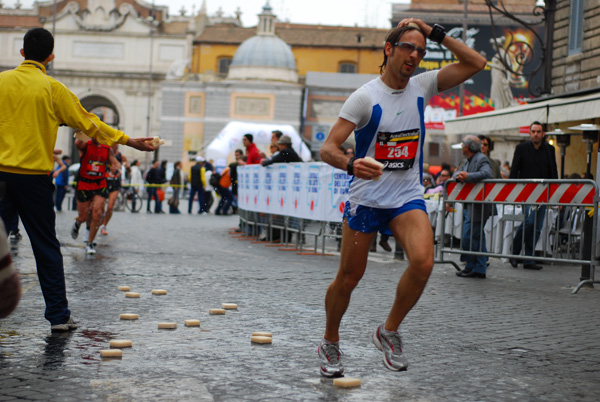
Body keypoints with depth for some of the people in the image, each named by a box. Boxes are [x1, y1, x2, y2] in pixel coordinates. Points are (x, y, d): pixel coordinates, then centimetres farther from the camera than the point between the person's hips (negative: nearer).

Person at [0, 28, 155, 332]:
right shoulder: (52, 88, -2)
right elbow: (88, 123, 3)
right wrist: (130, 141, 12)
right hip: (34, 176, -2)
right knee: (46, 246, 5)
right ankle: (58, 315, 9)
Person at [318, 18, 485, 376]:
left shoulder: (421, 88, 3)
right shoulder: (365, 97, -11)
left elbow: (476, 63, 3)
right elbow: (328, 148, -15)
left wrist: (436, 34, -5)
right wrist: (350, 164, -37)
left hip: (408, 197, 3)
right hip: (366, 197, -3)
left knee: (423, 262, -22)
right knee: (349, 278, 4)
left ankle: (389, 331, 0)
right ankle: (330, 343, 29)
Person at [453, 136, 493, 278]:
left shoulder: (482, 159, -12)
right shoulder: (468, 161, 19)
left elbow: (487, 173, -28)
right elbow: (458, 172, 16)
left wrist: (468, 176, -32)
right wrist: (458, 175, -8)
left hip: (478, 207, -10)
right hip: (469, 207, 10)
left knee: (468, 238, -10)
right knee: (478, 238, 11)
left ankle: (471, 268, 0)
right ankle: (479, 269, 15)